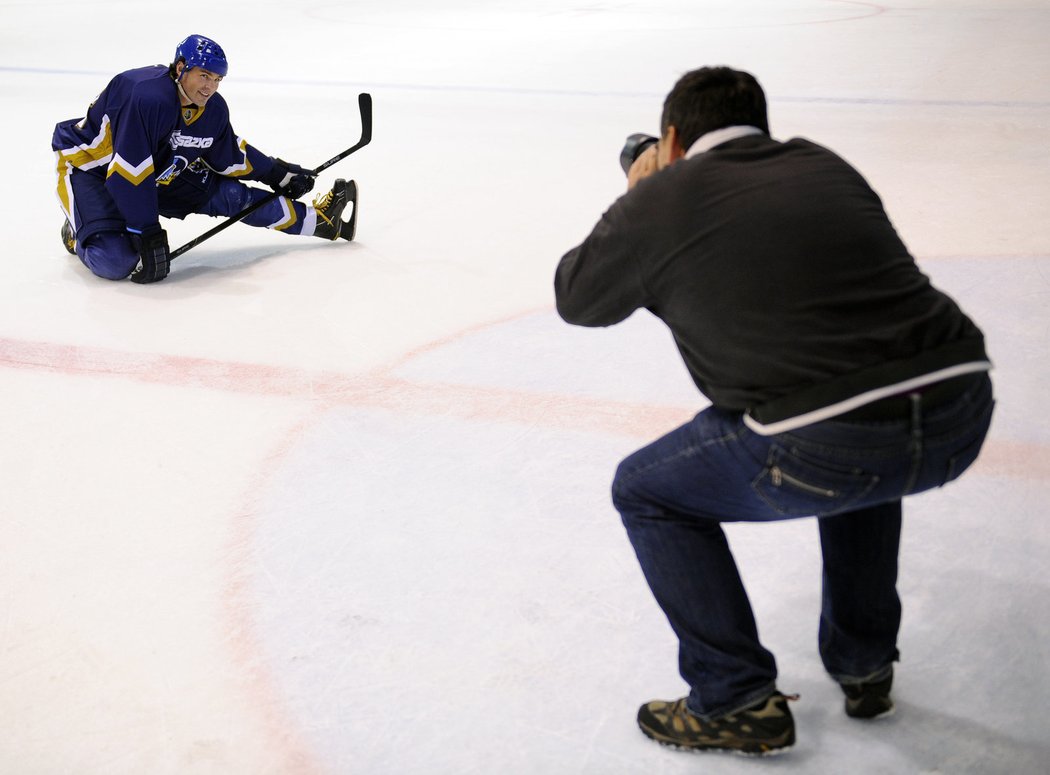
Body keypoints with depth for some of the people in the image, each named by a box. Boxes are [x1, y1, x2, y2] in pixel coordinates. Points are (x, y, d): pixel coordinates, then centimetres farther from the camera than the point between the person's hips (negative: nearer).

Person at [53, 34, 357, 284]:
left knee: (229, 194, -2)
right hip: (89, 165, -7)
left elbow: (229, 156, 13)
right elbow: (128, 173, -36)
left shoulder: (213, 110, -8)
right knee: (116, 261, -27)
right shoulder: (146, 97, -35)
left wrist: (277, 172, 13)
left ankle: (316, 219, 12)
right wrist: (148, 235, -34)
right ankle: (80, 232, 6)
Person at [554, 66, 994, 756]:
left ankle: (739, 704, 19)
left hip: (823, 451, -6)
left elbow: (576, 298, 21)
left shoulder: (661, 199, 4)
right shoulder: (823, 164, 19)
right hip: (963, 417, 6)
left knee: (647, 492, 19)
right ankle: (864, 666, 43)